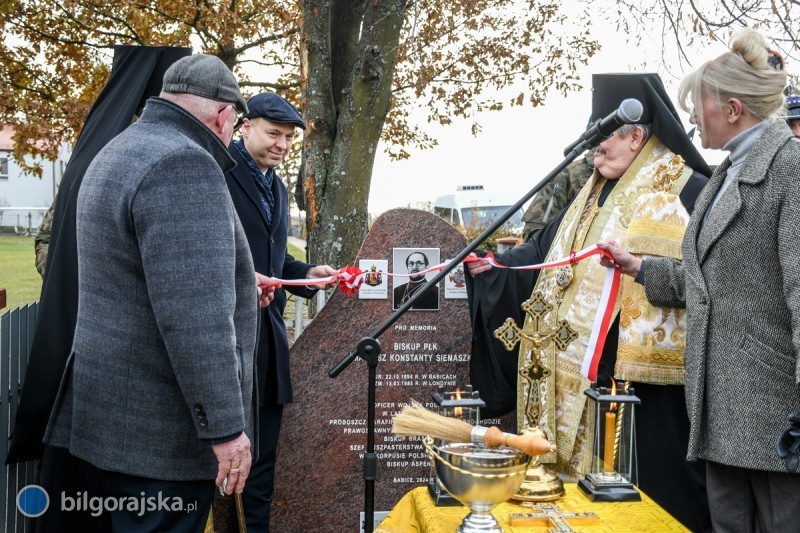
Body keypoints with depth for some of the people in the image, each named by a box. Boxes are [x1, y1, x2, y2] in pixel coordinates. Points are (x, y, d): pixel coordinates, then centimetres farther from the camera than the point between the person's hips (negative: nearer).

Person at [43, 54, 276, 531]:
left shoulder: (118, 154, 14)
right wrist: (225, 426, -22)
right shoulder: (185, 167, -20)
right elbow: (194, 317, -27)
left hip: (120, 404, 10)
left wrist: (237, 280, 40)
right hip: (162, 425, -10)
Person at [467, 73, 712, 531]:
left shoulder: (688, 193, -8)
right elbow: (549, 252, 20)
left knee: (646, 482, -2)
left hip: (643, 374, -8)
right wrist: (498, 264, 11)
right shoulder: (596, 195, 17)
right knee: (590, 472, 12)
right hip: (587, 367, 8)